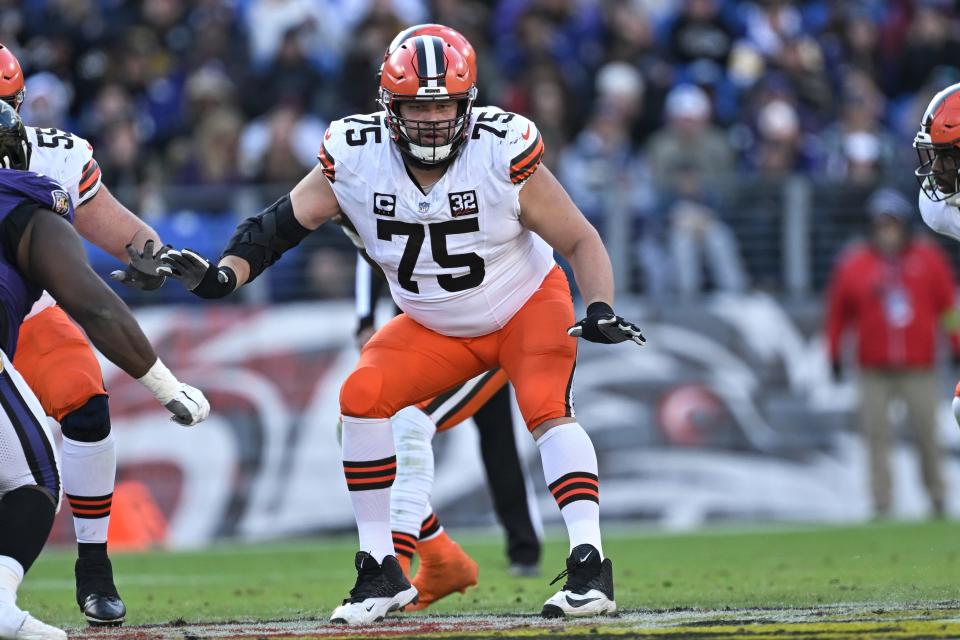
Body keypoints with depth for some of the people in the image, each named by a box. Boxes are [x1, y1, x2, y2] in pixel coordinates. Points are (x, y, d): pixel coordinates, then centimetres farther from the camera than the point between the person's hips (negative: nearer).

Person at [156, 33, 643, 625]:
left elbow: (580, 241, -19)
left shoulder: (502, 154, -27)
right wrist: (220, 277, -28)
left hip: (528, 305, -3)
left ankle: (589, 567, -28)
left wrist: (601, 310, -35)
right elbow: (279, 226, -11)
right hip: (435, 327, 3)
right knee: (363, 397, -15)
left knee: (547, 409, -27)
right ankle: (381, 573, -7)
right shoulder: (355, 158, -20)